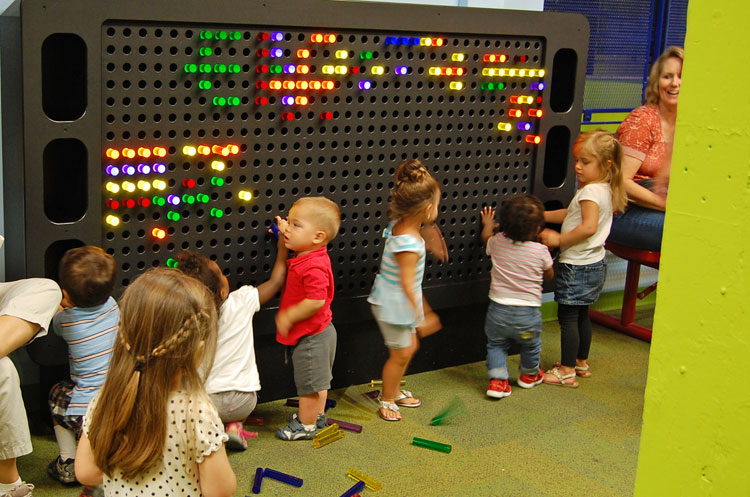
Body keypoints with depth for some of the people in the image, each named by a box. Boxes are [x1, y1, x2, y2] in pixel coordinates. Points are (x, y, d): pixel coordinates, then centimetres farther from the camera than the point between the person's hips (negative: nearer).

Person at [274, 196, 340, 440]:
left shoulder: (313, 268, -31)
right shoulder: (306, 255, 0)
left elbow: (316, 301, -35)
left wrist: (288, 316, -26)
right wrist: (285, 231, 14)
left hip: (311, 337, -10)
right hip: (318, 331, 10)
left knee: (309, 383, 7)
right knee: (317, 380, 25)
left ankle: (306, 425, 22)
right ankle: (316, 414, 42)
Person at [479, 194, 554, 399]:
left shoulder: (497, 242, -7)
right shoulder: (541, 251, -13)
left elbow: (486, 238, 19)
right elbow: (549, 275, 6)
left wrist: (487, 225, 38)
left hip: (498, 310, 1)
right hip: (528, 313, -1)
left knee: (496, 345, 19)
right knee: (531, 345, 25)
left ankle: (497, 380, 8)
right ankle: (529, 374, 44)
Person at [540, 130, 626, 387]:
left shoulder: (591, 191, -21)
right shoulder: (605, 190, 10)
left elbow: (589, 226, -33)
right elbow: (573, 214, 19)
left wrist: (559, 239, -24)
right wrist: (541, 215, 15)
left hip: (577, 266, -10)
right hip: (593, 264, 10)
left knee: (567, 317, -2)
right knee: (581, 315, 20)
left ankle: (567, 371, 3)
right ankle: (581, 362, 32)